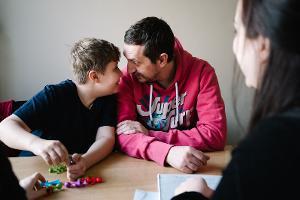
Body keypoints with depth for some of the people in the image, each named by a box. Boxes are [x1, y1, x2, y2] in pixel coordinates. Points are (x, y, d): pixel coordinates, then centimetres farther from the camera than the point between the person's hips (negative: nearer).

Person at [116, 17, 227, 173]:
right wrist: (168, 152, -33)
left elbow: (215, 134, -16)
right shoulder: (128, 78, -8)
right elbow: (122, 135, -15)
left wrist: (149, 134, -19)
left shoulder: (201, 72, -11)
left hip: (189, 170, -1)